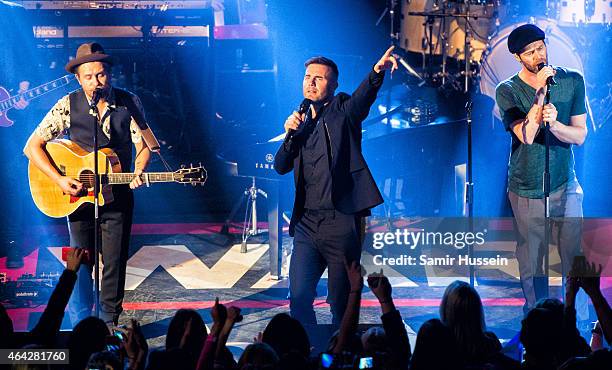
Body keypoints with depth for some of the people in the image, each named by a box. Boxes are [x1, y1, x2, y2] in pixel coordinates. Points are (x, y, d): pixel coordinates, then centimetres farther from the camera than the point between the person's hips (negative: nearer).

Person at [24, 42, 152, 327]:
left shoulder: (129, 104, -5)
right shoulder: (68, 106, -9)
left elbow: (143, 146, 0)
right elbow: (33, 146, -8)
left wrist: (138, 173, -21)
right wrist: (59, 180, -19)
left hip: (117, 195, 1)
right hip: (77, 196, -1)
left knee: (114, 264, 4)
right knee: (81, 264, 1)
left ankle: (109, 322, 18)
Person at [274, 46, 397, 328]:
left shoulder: (343, 111, 3)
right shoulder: (302, 122, 18)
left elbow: (363, 97, -20)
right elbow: (281, 166, 12)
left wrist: (377, 73, -41)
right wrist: (290, 133, -4)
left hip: (340, 221, -5)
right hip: (306, 224, 5)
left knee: (341, 304, 0)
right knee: (299, 297, -3)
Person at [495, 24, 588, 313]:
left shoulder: (572, 81, 0)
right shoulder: (507, 91, -7)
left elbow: (579, 135, -2)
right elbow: (526, 136, -20)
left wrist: (554, 124, -23)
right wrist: (540, 92, -26)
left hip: (565, 186, 2)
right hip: (526, 191, -1)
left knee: (574, 260, -1)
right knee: (532, 265, 5)